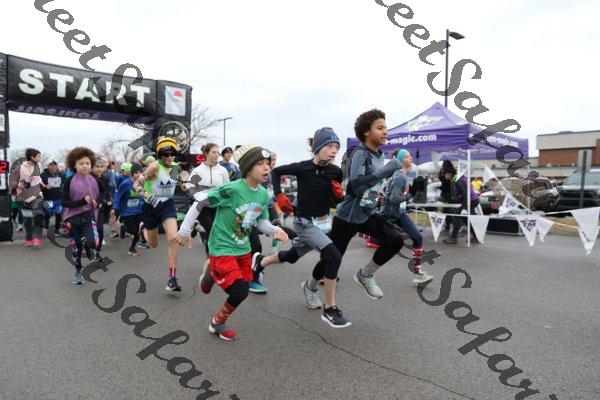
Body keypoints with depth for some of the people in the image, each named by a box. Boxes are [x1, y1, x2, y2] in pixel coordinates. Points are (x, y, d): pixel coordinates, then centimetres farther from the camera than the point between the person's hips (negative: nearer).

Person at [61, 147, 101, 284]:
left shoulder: (94, 181, -2)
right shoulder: (69, 181, -8)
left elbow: (99, 198, 12)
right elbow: (64, 202, -9)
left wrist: (96, 202, -11)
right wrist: (82, 201, -23)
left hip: (88, 216, 0)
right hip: (73, 217, 0)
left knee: (92, 242, -22)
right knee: (75, 247, 9)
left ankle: (90, 251, 15)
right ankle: (78, 272, 31)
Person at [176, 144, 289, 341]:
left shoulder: (264, 195, -4)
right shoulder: (231, 189, -25)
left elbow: (262, 222, 7)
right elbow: (199, 202, -18)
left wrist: (275, 230, -14)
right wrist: (185, 231, -11)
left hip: (243, 248, 7)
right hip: (223, 248, -7)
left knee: (242, 287, 12)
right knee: (240, 291, -13)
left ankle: (213, 272, 39)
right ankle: (217, 323, 16)